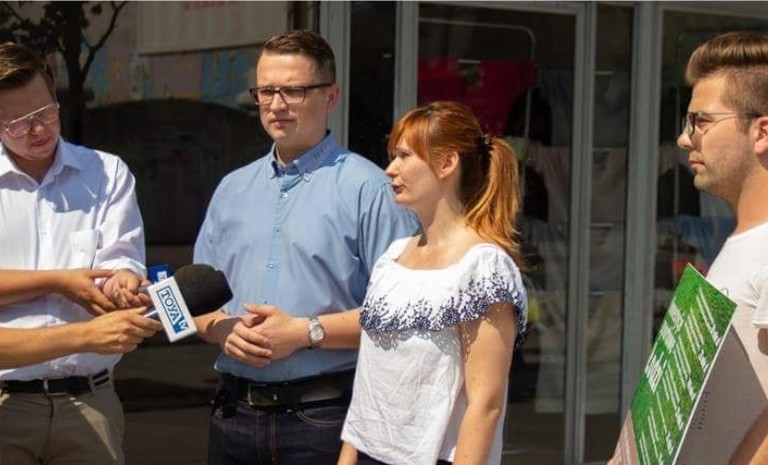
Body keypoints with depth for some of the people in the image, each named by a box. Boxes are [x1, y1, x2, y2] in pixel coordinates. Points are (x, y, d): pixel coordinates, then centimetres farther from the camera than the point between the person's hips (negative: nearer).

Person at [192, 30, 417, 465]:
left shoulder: (369, 189, -6)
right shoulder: (232, 190, 15)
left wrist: (306, 332, -17)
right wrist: (222, 328, -4)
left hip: (324, 415, -5)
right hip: (235, 410, 5)